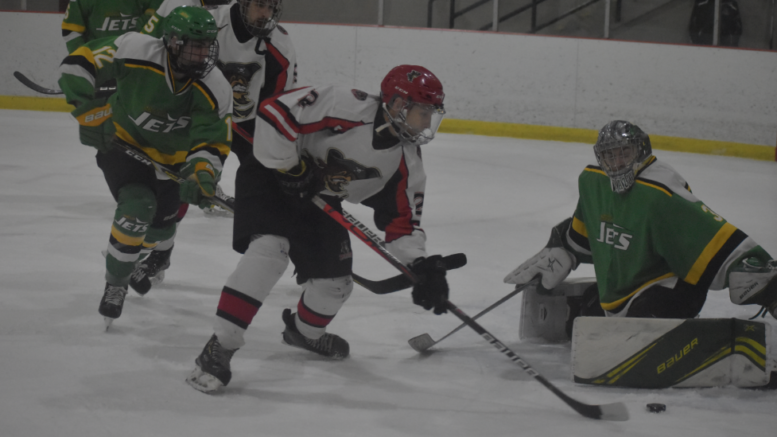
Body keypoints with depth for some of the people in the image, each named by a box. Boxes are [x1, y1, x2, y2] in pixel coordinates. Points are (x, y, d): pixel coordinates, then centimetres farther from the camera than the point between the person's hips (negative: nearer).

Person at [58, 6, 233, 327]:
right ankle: (115, 282, -7)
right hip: (121, 142, -4)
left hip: (170, 158, 4)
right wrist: (92, 111, -30)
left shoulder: (216, 92, -24)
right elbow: (77, 65, -24)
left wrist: (201, 174, -37)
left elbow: (212, 144, -18)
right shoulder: (136, 53, -31)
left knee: (161, 228, 16)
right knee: (138, 206, -26)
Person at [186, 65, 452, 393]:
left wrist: (423, 266, -18)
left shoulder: (406, 163, -8)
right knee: (269, 250, -30)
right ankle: (219, 347, -28)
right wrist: (290, 167, -25)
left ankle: (305, 332, 44)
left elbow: (402, 221, -2)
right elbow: (275, 111, -32)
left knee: (335, 282, 8)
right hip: (271, 170, -7)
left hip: (318, 196, 7)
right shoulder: (348, 108, -31)